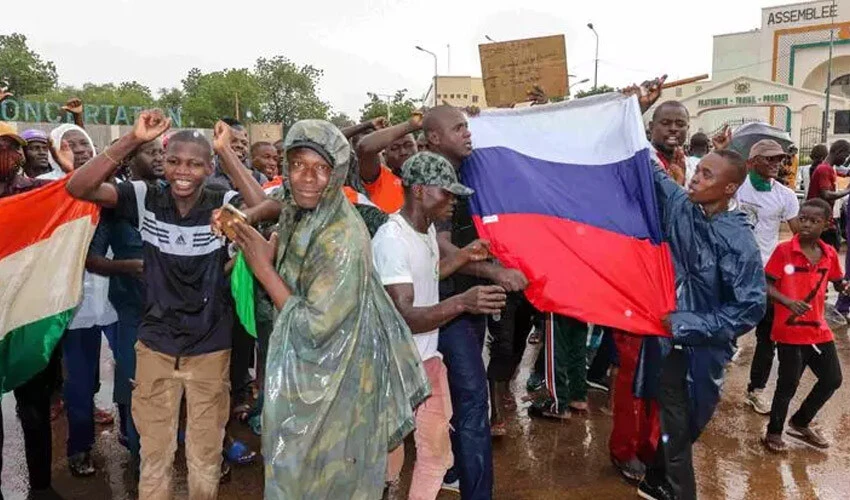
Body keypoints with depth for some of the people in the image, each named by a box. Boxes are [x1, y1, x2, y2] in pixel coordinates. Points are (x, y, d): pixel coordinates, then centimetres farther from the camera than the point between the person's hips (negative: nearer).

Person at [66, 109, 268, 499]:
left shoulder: (222, 204, -12)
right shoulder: (145, 199, -7)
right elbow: (78, 188, -17)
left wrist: (226, 152, -27)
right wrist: (133, 139, -23)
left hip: (210, 349, -1)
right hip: (155, 347, 1)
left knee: (205, 459, 17)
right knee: (154, 457, 17)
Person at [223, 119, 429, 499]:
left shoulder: (343, 239, -27)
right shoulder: (296, 215, -2)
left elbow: (312, 327, -27)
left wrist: (263, 266, -22)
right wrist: (253, 243, -4)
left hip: (335, 385, -8)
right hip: (303, 375, 8)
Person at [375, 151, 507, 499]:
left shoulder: (428, 227, 4)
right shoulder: (391, 240, -25)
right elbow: (404, 316, -30)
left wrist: (463, 257, 8)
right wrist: (462, 302, -43)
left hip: (429, 358, 8)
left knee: (437, 453, 16)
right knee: (388, 456, 12)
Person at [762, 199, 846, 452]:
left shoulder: (829, 253, 3)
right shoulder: (784, 250, -12)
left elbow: (838, 283, 17)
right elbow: (767, 285, -13)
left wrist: (844, 286, -7)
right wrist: (788, 302, -28)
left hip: (819, 329, 6)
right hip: (790, 330, -6)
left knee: (833, 379, 15)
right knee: (788, 383, 1)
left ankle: (800, 422, 36)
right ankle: (774, 432, 21)